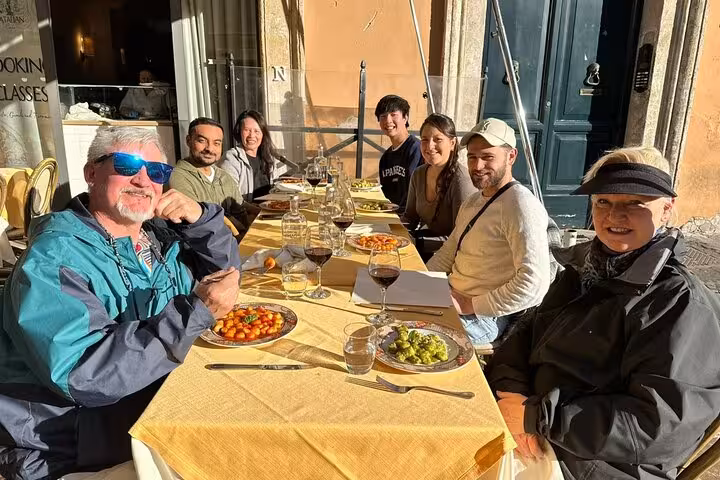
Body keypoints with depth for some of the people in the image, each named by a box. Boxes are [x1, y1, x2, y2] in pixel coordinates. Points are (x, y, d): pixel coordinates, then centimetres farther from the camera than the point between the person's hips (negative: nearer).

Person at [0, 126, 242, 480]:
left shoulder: (158, 233, 4)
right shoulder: (54, 258, -19)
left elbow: (226, 274, 11)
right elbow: (81, 375, -29)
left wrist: (199, 218, -7)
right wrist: (197, 311, -30)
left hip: (167, 398, 7)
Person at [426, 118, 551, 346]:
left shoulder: (520, 205, -18)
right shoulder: (473, 201, 14)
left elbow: (534, 283, -27)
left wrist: (472, 305, -20)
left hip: (487, 317, -9)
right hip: (453, 300, 9)